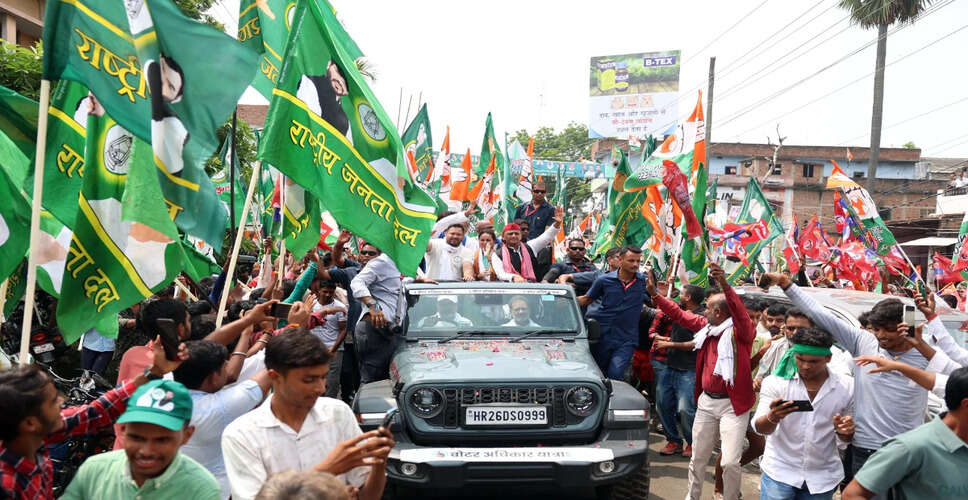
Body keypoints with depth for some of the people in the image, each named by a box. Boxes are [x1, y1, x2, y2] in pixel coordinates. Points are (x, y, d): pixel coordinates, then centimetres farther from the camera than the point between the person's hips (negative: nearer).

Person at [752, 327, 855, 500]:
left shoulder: (847, 387, -3)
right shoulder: (776, 381, -8)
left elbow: (843, 443, 6)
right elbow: (760, 428, -15)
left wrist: (844, 431, -18)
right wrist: (772, 417, -37)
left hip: (822, 478, 2)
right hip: (780, 471, -2)